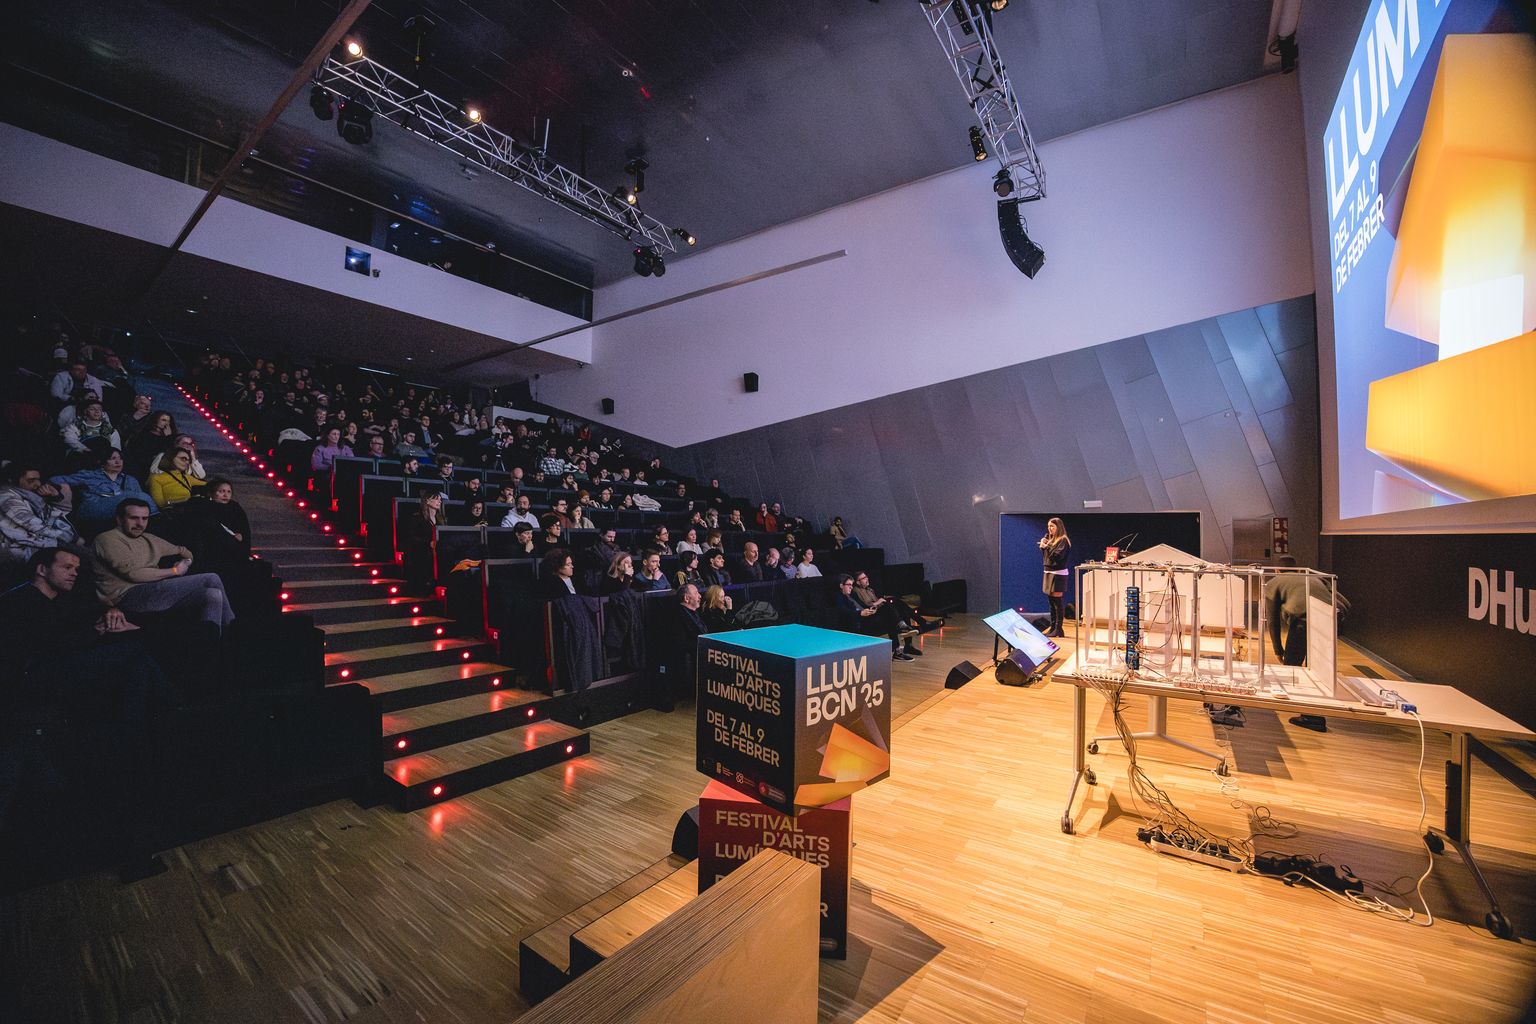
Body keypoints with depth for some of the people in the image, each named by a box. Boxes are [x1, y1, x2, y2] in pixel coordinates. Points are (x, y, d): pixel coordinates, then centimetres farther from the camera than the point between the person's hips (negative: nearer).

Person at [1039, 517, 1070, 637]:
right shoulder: (1050, 539, 14)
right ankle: (1052, 627, 17)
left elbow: (1058, 555, -20)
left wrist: (1046, 546, -15)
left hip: (1058, 573, -8)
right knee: (1051, 601, 11)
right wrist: (1042, 547, 0)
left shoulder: (1063, 540, -8)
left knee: (1058, 601, -6)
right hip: (1048, 572, 8)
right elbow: (1044, 557, 16)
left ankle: (1058, 629, -2)